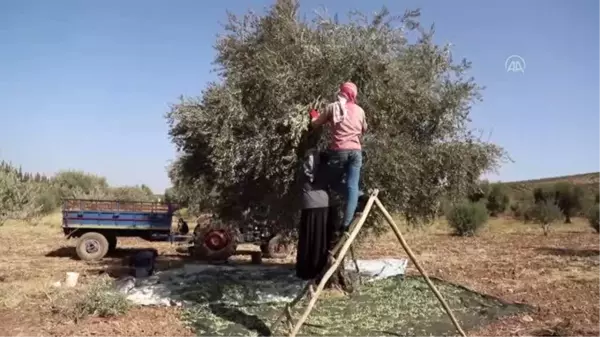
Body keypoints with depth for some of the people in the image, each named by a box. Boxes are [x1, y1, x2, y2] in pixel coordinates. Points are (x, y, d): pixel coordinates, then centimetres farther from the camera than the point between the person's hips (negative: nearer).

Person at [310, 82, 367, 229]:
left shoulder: (332, 107, 3)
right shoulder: (359, 110, 12)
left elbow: (315, 124, 11)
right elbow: (364, 129, 27)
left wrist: (314, 115, 32)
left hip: (339, 151, -3)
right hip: (356, 151, 3)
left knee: (334, 182, 17)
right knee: (352, 186, 0)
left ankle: (357, 196, 1)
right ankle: (347, 222, -7)